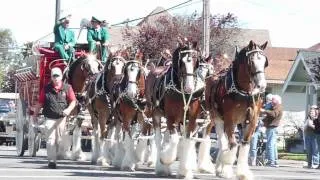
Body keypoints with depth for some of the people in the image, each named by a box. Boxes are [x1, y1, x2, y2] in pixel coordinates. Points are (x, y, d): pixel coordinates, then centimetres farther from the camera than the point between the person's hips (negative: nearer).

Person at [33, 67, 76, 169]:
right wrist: (35, 114, 8)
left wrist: (69, 109, -20)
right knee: (50, 139, -3)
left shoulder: (67, 88, 1)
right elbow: (40, 103, 8)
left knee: (61, 139, 3)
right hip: (49, 118, 0)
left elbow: (73, 101, -1)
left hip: (62, 118, 0)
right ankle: (51, 160, -2)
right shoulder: (46, 89, 2)